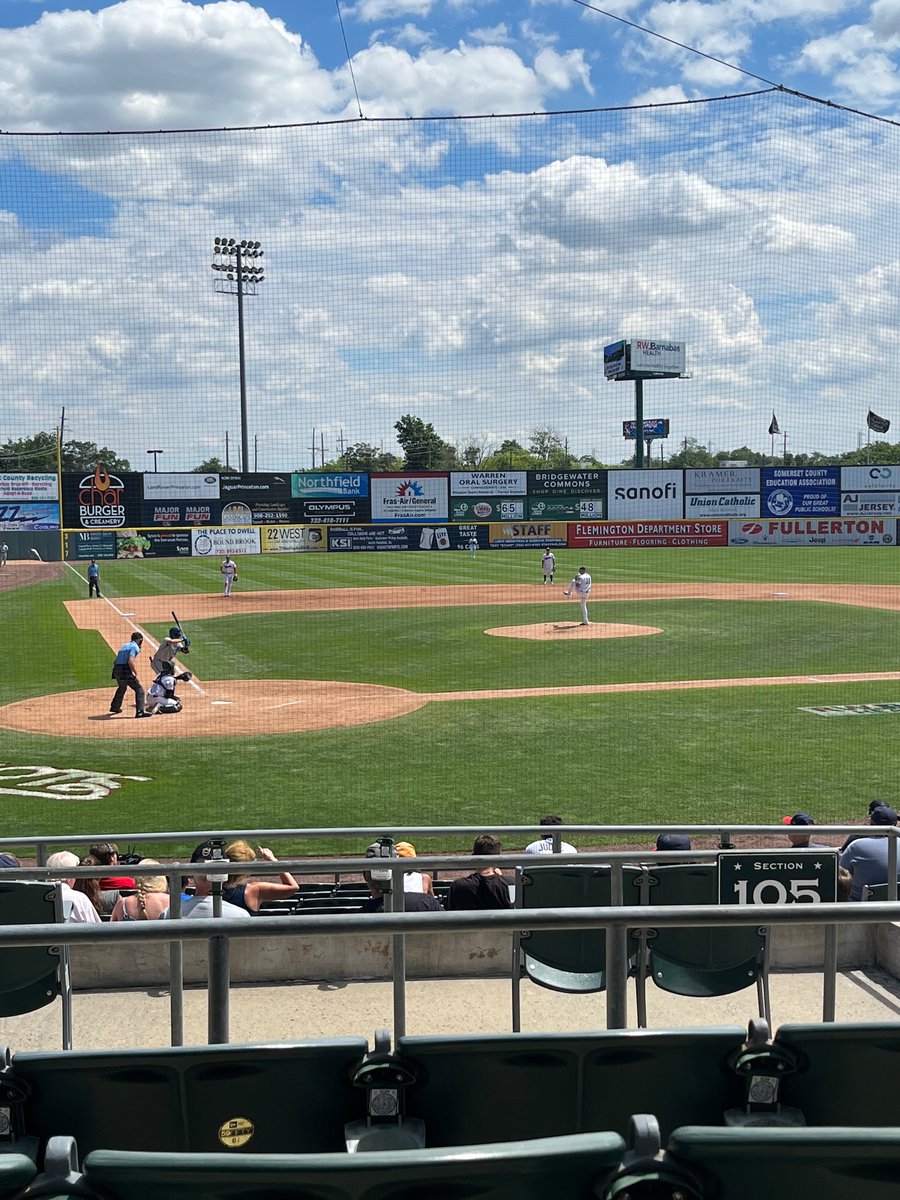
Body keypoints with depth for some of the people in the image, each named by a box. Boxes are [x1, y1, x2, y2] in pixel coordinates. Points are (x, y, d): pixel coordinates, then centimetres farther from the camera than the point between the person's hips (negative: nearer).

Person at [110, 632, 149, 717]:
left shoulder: (125, 645, 22)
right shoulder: (135, 647, -4)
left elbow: (115, 662, 21)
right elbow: (130, 661, -20)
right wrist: (136, 674, -19)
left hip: (116, 670, 9)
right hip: (125, 671, -9)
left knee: (122, 687, 34)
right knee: (139, 690, -6)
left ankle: (115, 707, 45)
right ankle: (139, 711, -16)